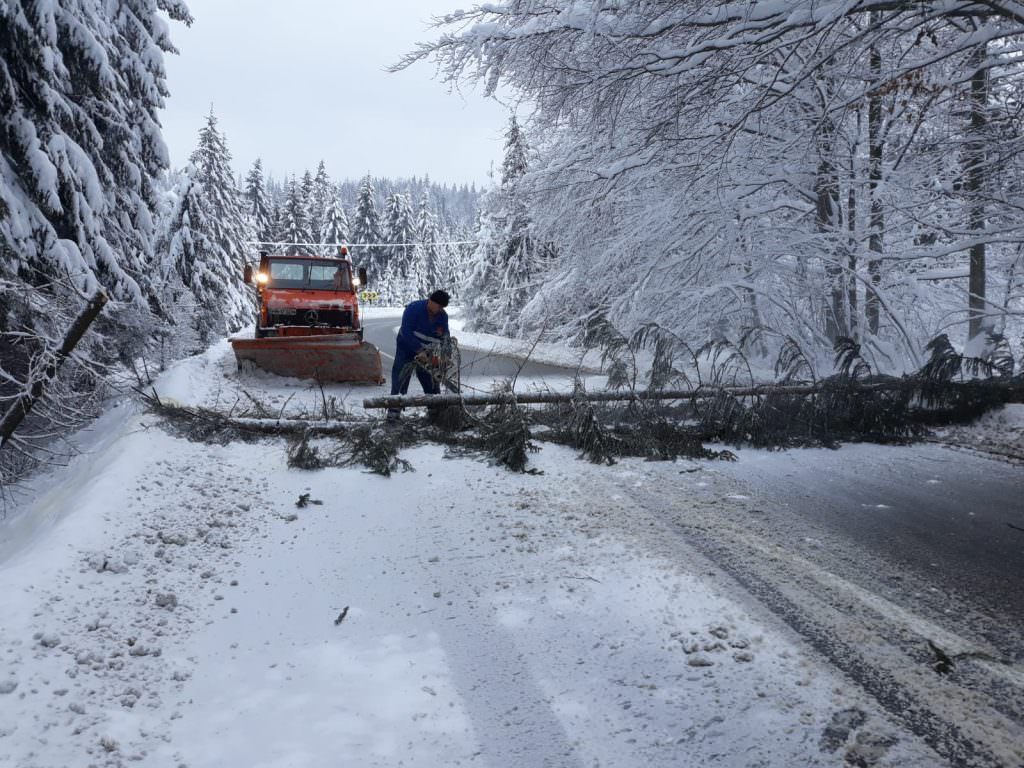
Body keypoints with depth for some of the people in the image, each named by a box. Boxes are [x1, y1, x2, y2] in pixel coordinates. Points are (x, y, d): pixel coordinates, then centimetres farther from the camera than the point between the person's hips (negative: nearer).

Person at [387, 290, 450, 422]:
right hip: (406, 348, -5)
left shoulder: (443, 316, -8)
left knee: (432, 382, 6)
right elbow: (406, 333, -29)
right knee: (400, 380, -10)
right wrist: (420, 350, -32)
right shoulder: (414, 309, -24)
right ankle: (394, 411, -11)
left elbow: (444, 337, -3)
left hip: (427, 352, 5)